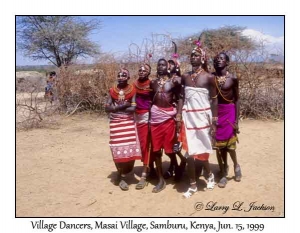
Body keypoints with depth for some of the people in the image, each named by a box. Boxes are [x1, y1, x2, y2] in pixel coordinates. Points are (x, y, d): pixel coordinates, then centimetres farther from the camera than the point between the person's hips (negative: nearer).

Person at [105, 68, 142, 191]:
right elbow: (107, 108, -1)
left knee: (129, 150, -3)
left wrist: (116, 108, -9)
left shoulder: (132, 90, 0)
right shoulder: (112, 91, 5)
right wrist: (122, 106, -13)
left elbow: (133, 109, -10)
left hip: (129, 123, -1)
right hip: (115, 123, 1)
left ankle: (122, 176, 15)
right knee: (118, 151, 1)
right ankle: (121, 175, 18)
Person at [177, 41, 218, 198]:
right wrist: (178, 118, 2)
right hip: (188, 117, 3)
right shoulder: (185, 77, 7)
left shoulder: (209, 77, -4)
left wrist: (214, 122, -6)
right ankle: (193, 185, 17)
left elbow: (214, 100, -3)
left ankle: (210, 175, 34)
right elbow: (182, 98, 9)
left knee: (200, 150, 4)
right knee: (190, 151, 4)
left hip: (203, 116, -3)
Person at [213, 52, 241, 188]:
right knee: (218, 144, 6)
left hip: (228, 112, -2)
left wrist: (236, 120, -7)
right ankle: (223, 174, 21)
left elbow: (237, 99, -2)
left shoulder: (233, 78, -5)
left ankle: (236, 165, 29)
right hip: (215, 112, 2)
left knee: (229, 143, -2)